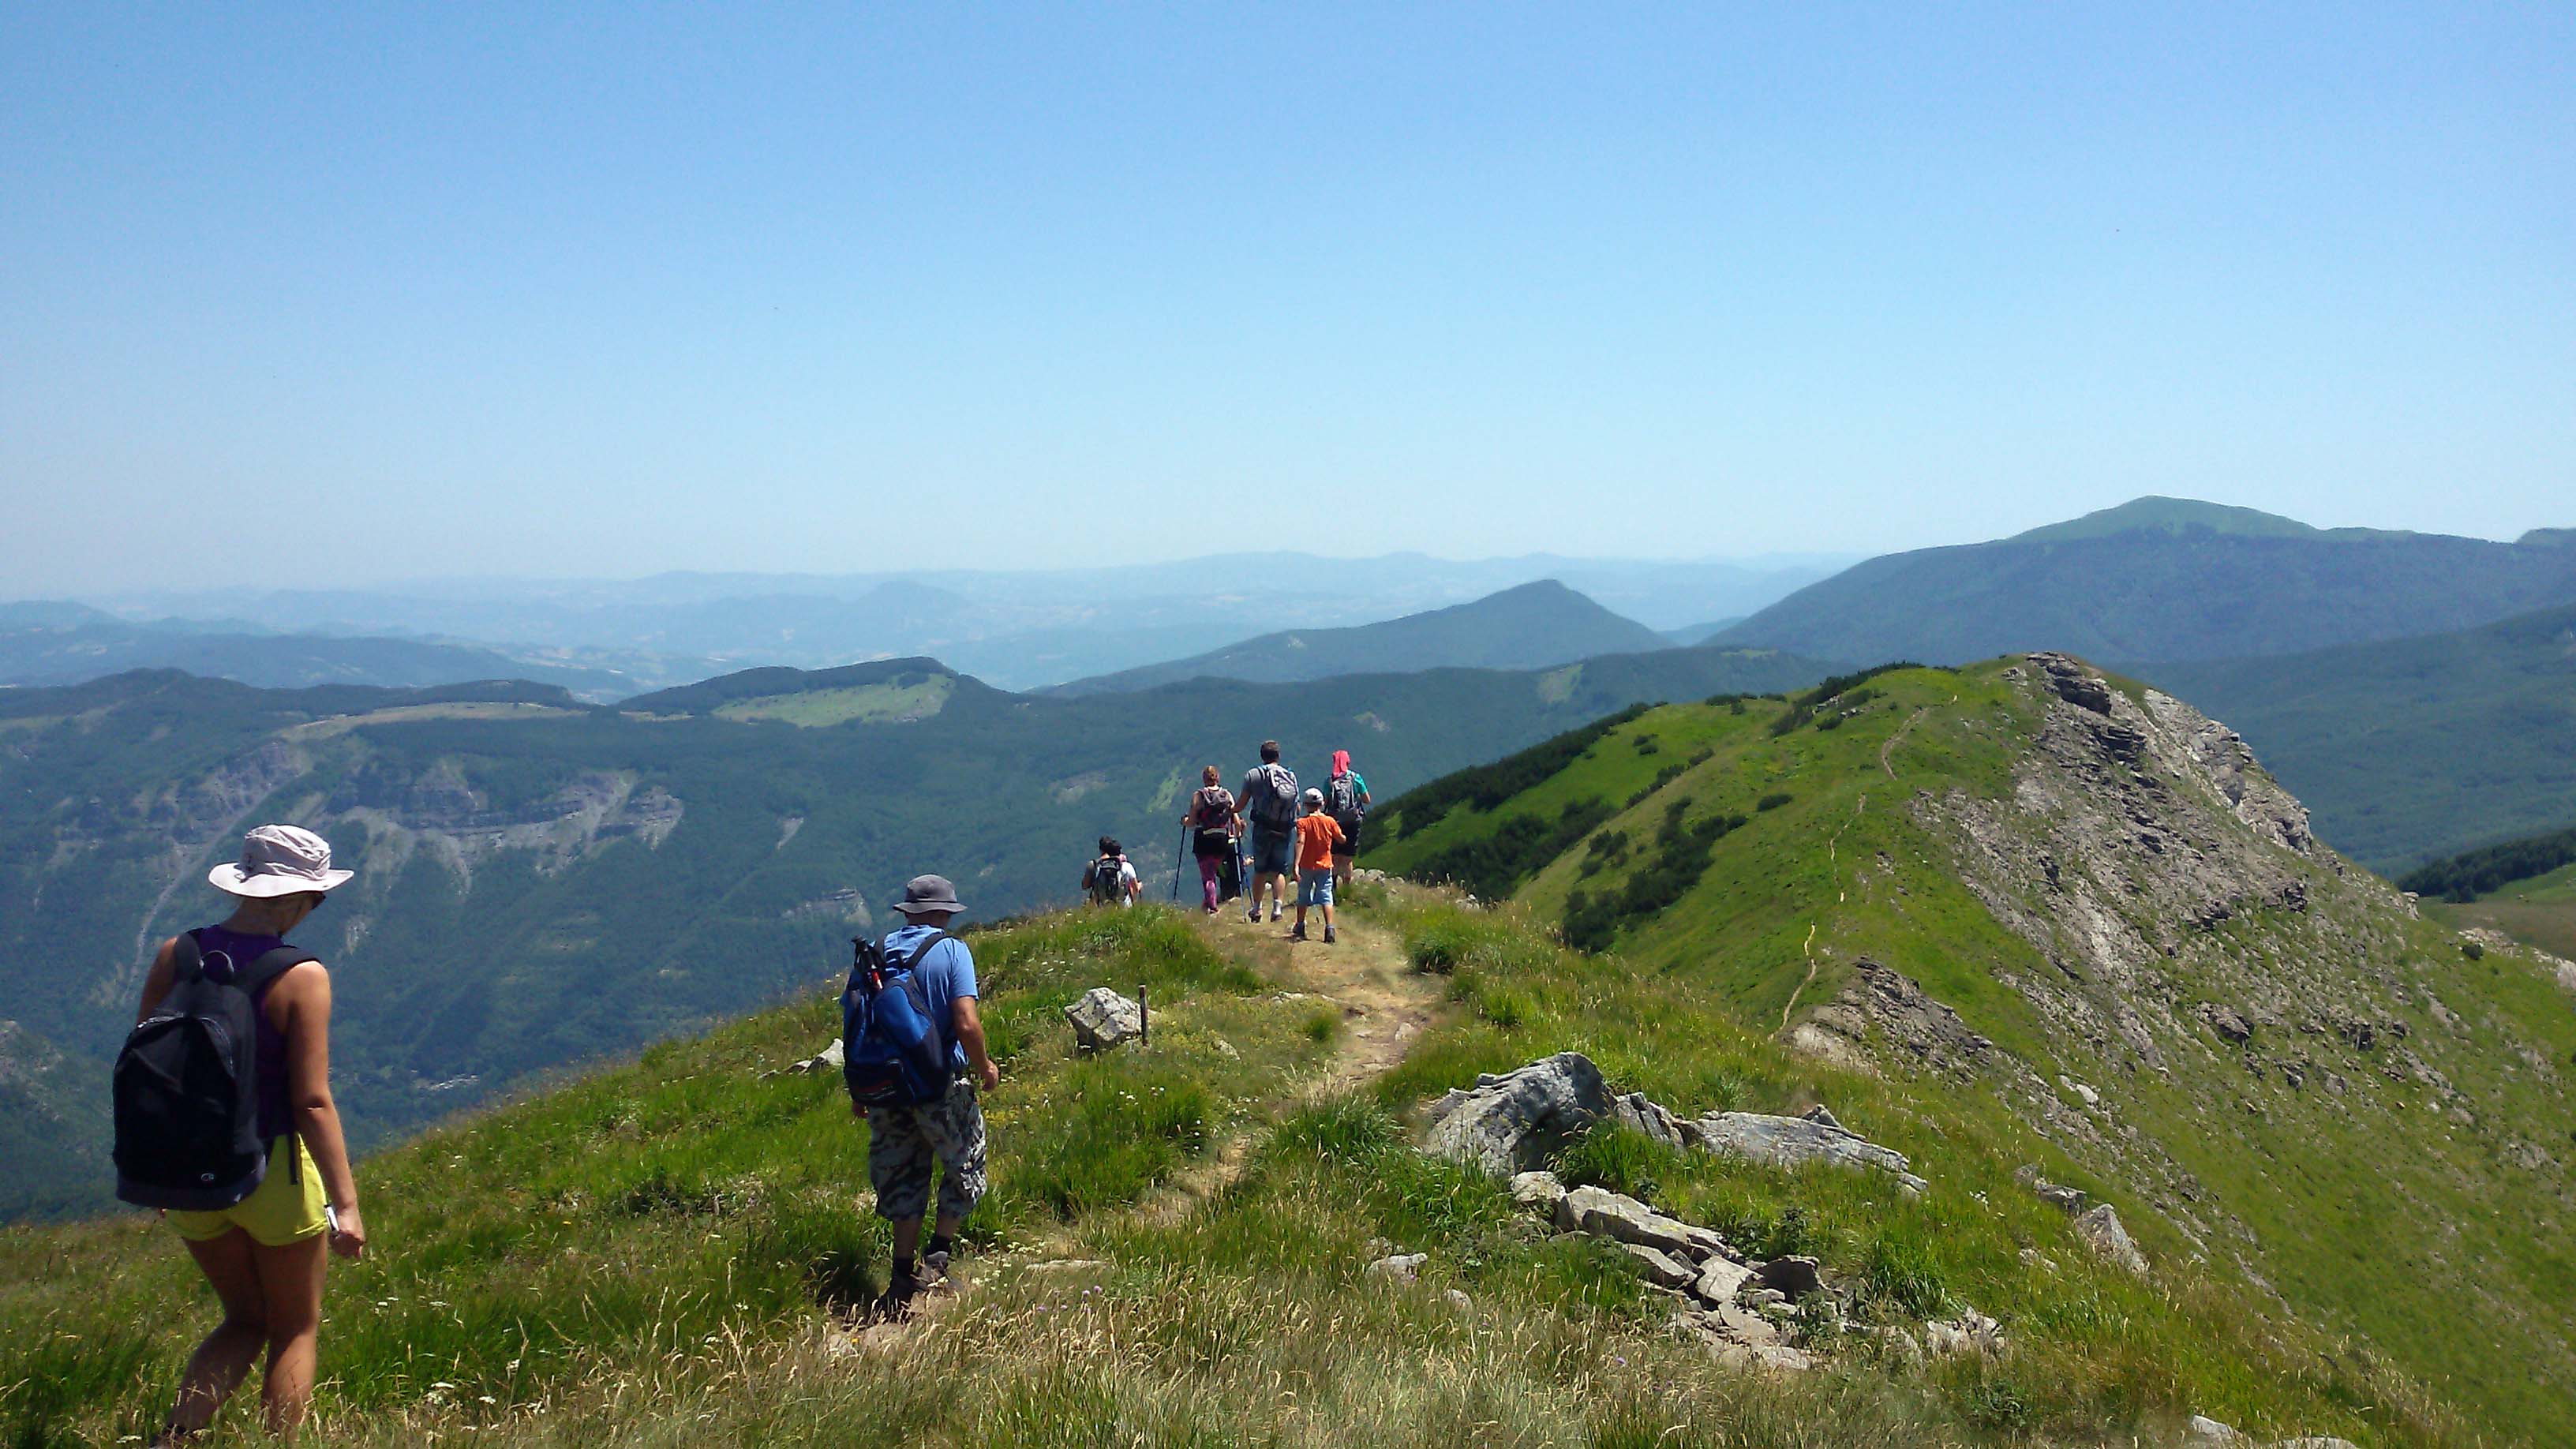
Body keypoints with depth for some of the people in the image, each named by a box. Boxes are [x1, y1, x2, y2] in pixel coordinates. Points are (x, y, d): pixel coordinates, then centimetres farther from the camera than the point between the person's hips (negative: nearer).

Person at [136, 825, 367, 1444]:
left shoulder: (175, 955, -3)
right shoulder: (302, 977, -18)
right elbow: (311, 1101, -19)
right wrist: (345, 1203, -14)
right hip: (272, 1170, -5)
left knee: (245, 1321, 23)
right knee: (296, 1330, 15)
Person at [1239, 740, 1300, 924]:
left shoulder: (1253, 775, -2)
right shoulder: (1291, 776, 4)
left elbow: (1241, 804, -1)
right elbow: (1297, 807, 6)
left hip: (1262, 828, -1)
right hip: (1284, 831, 1)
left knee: (1260, 870, 10)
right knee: (1279, 871, 5)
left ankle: (1256, 909, 14)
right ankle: (1278, 906, -9)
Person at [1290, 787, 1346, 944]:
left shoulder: (1302, 822, -8)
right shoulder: (1329, 821, -2)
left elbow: (1300, 842, -20)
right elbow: (1341, 840, 6)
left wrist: (1296, 865, -26)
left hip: (1306, 866, -1)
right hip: (1325, 866, 1)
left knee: (1303, 898, 14)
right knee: (1326, 897, -1)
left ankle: (1300, 930, 25)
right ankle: (1329, 929, -15)